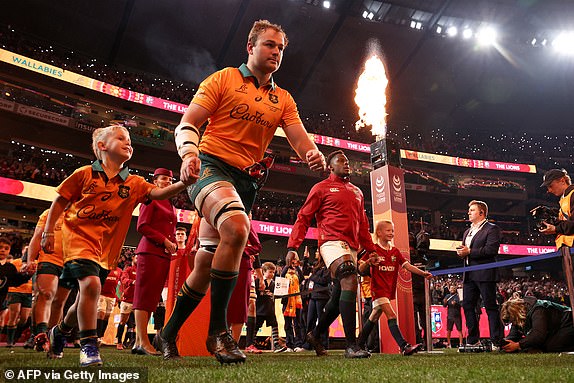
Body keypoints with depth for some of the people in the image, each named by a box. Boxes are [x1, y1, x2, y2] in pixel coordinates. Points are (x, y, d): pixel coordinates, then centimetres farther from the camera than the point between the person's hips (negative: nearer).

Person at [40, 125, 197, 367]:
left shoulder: (133, 183, 3)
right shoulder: (85, 174, -1)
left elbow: (158, 193, -13)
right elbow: (59, 202, 7)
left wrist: (183, 184, -32)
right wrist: (48, 233, 2)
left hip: (107, 248, 4)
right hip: (79, 238, -4)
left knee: (86, 299, 12)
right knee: (91, 284, -26)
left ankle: (59, 332, 42)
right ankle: (88, 345, -15)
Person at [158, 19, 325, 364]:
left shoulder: (283, 99, 16)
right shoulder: (223, 79, 3)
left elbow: (300, 140, 4)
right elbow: (187, 124, -3)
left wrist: (314, 155, -20)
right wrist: (189, 153, -24)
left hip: (247, 181, 5)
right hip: (212, 166, -5)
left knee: (206, 264, 8)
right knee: (236, 228, -35)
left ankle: (170, 332, 29)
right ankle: (218, 331, -23)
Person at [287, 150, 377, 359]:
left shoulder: (357, 192, 24)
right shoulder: (322, 188, 4)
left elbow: (363, 225, 27)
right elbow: (303, 218, -1)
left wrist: (371, 250, 18)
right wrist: (292, 247, -11)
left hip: (352, 247, 7)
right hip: (332, 242, -7)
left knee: (339, 297, 9)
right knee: (349, 282, -27)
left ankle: (315, 334, 29)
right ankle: (351, 345, -26)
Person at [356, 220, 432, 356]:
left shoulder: (395, 251, 10)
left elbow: (407, 265, 1)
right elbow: (361, 270, -8)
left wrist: (423, 273, -11)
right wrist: (369, 261, -28)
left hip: (389, 289, 6)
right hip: (378, 288, -6)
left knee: (373, 319, 15)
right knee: (391, 316, -18)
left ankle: (360, 345, 27)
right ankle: (404, 346, -22)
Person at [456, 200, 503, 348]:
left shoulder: (492, 229, -2)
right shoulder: (467, 232, 23)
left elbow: (491, 250, -15)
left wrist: (470, 252, -15)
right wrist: (461, 252, 1)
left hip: (485, 274, -8)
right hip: (469, 275, 8)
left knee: (491, 307, -3)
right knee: (467, 306, 7)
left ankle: (496, 341, 3)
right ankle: (472, 340, 16)